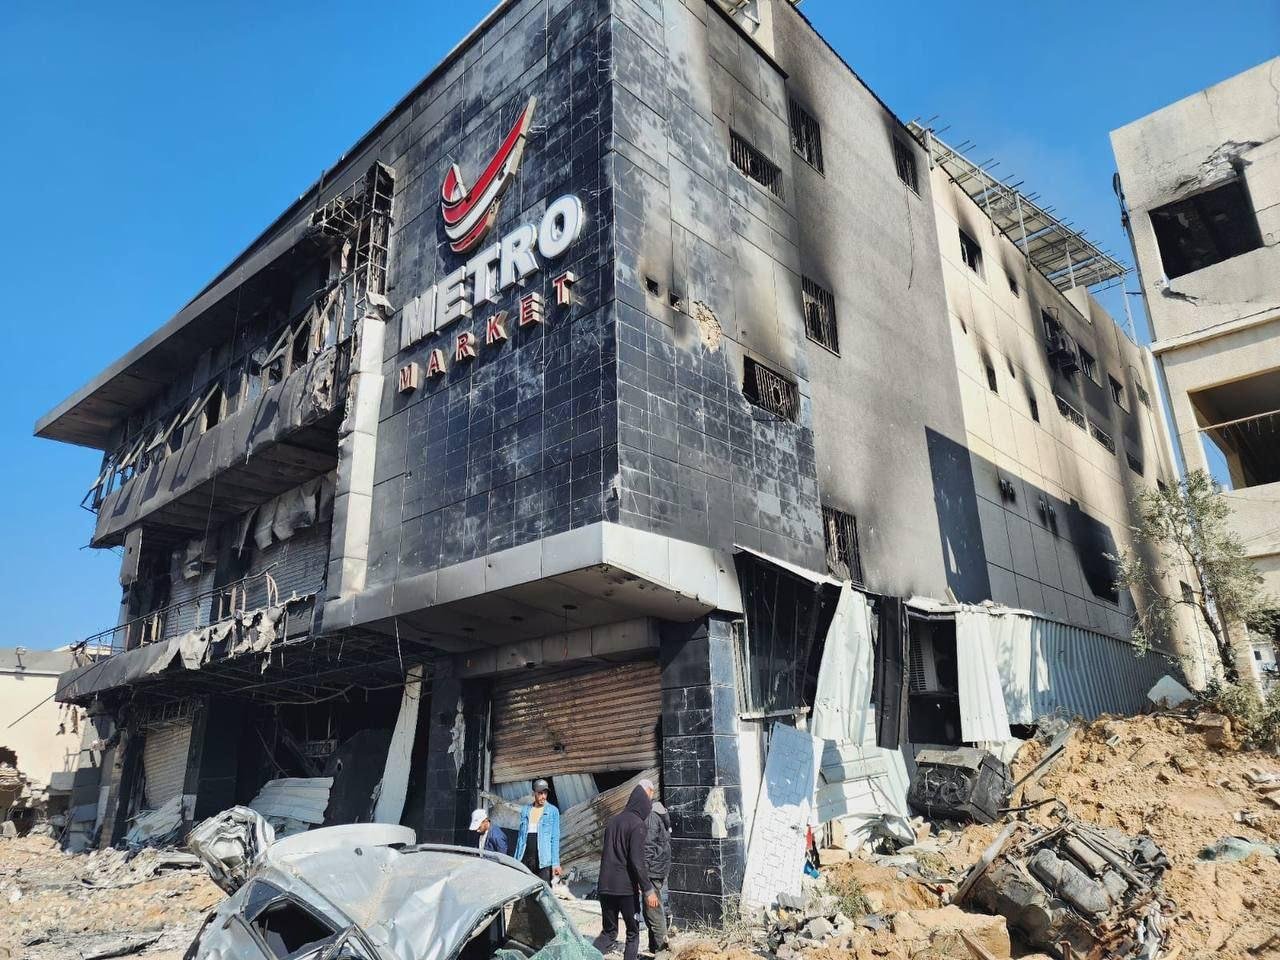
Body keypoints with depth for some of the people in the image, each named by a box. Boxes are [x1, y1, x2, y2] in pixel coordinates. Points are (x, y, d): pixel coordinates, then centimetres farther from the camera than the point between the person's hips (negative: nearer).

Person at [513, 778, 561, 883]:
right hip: (525, 857, 3)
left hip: (543, 859, -3)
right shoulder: (525, 810, 12)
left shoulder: (553, 811, 1)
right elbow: (521, 835, 16)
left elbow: (555, 838, -1)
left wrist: (555, 863, -7)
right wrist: (516, 859, 12)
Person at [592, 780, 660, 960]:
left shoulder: (614, 820, 11)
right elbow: (637, 861, -17)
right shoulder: (638, 824, -11)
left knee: (608, 932, 14)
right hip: (626, 887, -6)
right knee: (633, 932, 12)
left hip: (605, 886, 6)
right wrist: (648, 890, -13)